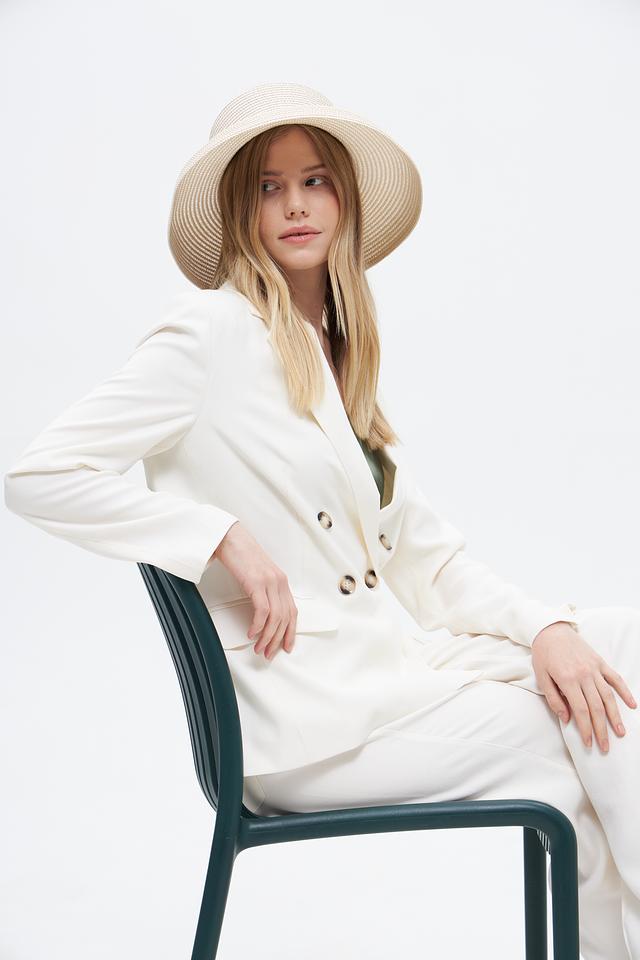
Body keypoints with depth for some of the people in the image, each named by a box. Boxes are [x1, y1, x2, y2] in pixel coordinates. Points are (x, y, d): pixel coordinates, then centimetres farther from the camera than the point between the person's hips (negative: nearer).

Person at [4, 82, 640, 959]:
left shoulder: (338, 364, 18)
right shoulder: (216, 328, -5)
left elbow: (430, 558, 13)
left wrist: (548, 629, -3)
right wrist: (226, 537, -16)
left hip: (385, 675, 7)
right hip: (306, 720, -7)